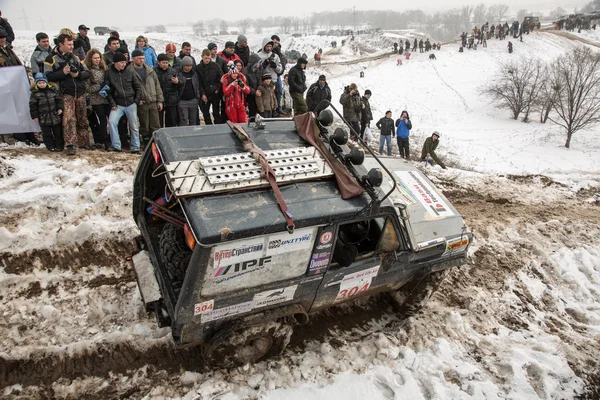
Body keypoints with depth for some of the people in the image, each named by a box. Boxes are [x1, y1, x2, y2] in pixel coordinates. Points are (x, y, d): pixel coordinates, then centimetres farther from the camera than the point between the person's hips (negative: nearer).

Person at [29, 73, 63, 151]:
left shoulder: (52, 90, 0)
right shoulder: (35, 93, -5)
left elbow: (58, 99, 10)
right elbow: (32, 105, -3)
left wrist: (60, 108, -3)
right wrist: (34, 115, -5)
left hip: (55, 115, 2)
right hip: (43, 118, -2)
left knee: (58, 131, 8)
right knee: (47, 133, 5)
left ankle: (59, 146, 19)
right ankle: (50, 146, 14)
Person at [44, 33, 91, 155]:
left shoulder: (76, 57, 13)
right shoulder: (51, 58, 0)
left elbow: (87, 73, 12)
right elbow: (48, 76, -6)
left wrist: (78, 74, -8)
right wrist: (63, 73, -16)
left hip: (80, 93, 4)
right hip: (66, 94, -4)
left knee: (83, 119, 9)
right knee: (69, 118, -16)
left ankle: (83, 142, 20)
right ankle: (70, 145, -16)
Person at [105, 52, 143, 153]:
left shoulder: (129, 71, 0)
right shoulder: (109, 73, -2)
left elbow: (138, 86, 6)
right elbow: (108, 89, 0)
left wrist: (137, 100, -1)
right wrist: (112, 103, -8)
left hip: (131, 104, 1)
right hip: (118, 105, -1)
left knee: (134, 126, 5)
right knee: (112, 122, -20)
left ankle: (135, 148, 18)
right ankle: (116, 146, -11)